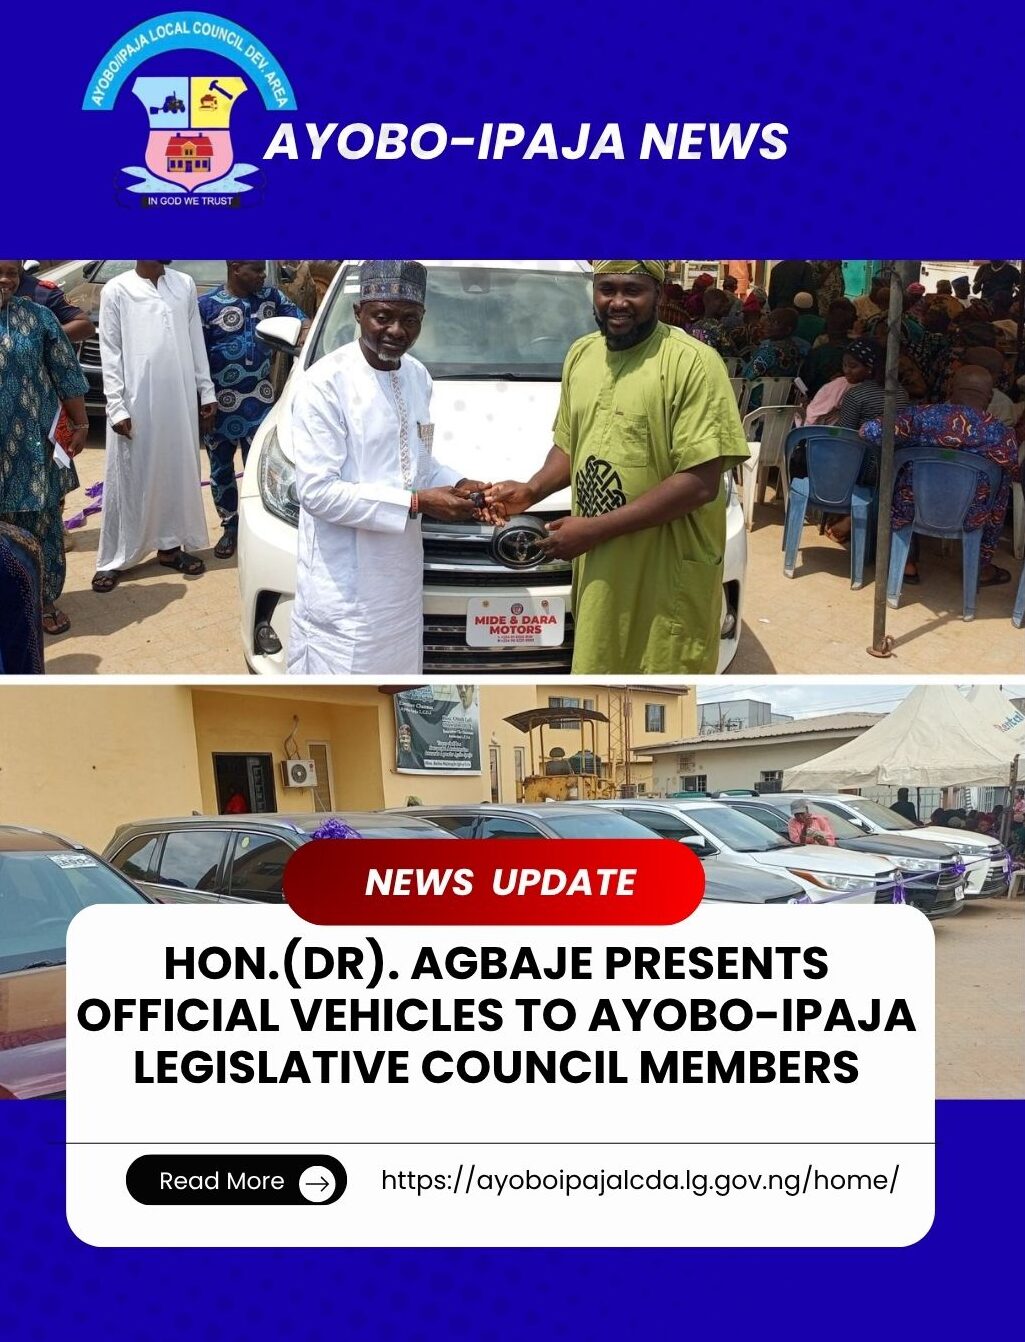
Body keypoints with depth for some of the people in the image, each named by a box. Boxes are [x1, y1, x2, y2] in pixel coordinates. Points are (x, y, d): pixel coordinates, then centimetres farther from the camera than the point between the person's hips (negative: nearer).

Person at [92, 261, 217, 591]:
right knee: (127, 480, 0)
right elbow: (110, 352, -5)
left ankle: (169, 546, 24)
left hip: (180, 400, 4)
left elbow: (196, 342, 11)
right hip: (136, 403, -4)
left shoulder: (185, 284, 7)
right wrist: (116, 406, -10)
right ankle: (113, 560, 7)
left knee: (177, 473, 10)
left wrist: (206, 391, 8)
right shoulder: (117, 290, -4)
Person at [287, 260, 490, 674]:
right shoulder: (325, 383, -17)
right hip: (343, 588, -8)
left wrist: (457, 486, -3)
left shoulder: (418, 376, 7)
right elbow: (317, 490, -21)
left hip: (399, 574, 8)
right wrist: (416, 502, -23)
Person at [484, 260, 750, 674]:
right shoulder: (581, 354, 9)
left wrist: (596, 529, -19)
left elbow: (700, 482, -20)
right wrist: (533, 490, 0)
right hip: (598, 570, 7)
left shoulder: (693, 362, -15)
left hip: (669, 574, -7)